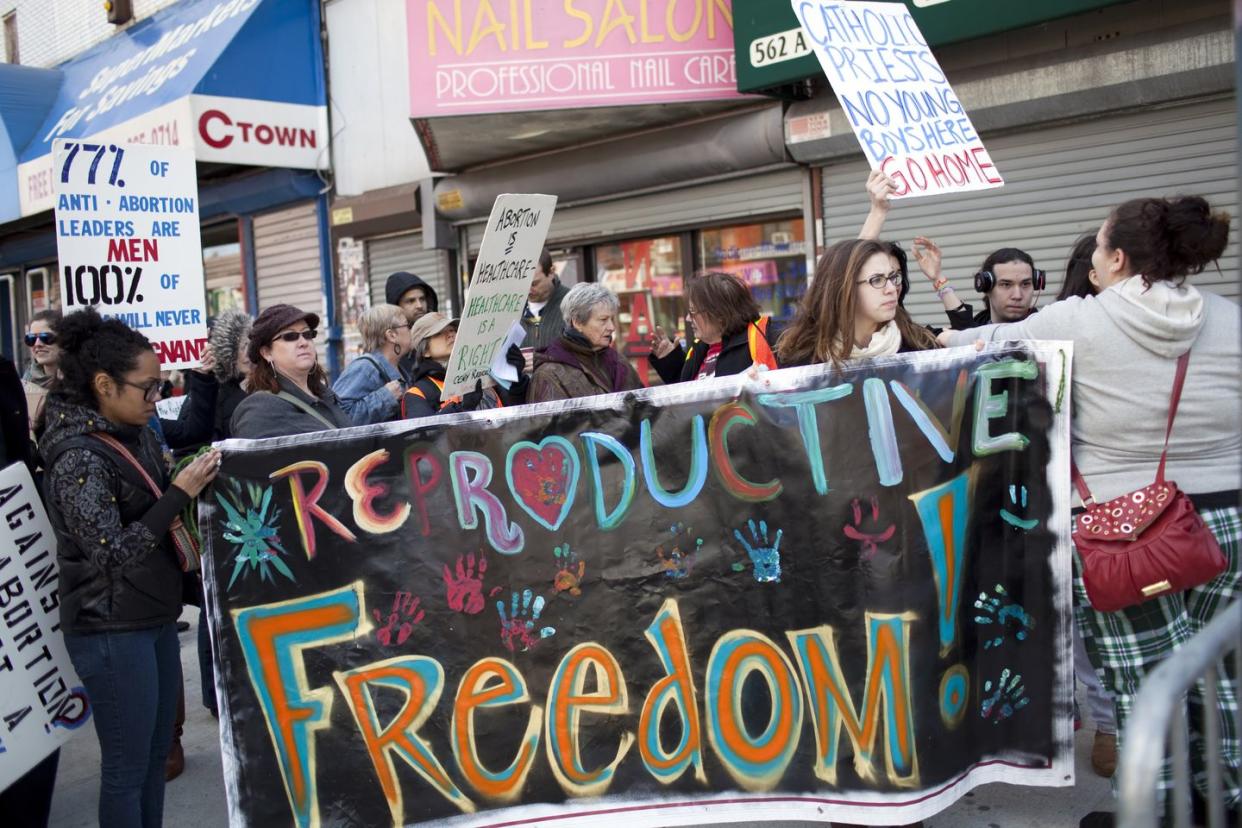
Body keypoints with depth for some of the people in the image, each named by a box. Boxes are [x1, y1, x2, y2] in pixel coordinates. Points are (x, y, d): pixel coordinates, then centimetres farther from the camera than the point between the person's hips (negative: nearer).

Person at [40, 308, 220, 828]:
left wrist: (199, 477, 1)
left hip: (155, 618, 8)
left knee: (157, 752, 18)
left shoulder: (137, 435, 4)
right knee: (127, 767, 5)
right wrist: (181, 493, -25)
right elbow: (114, 553, -24)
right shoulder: (79, 458, -20)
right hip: (112, 632, -8)